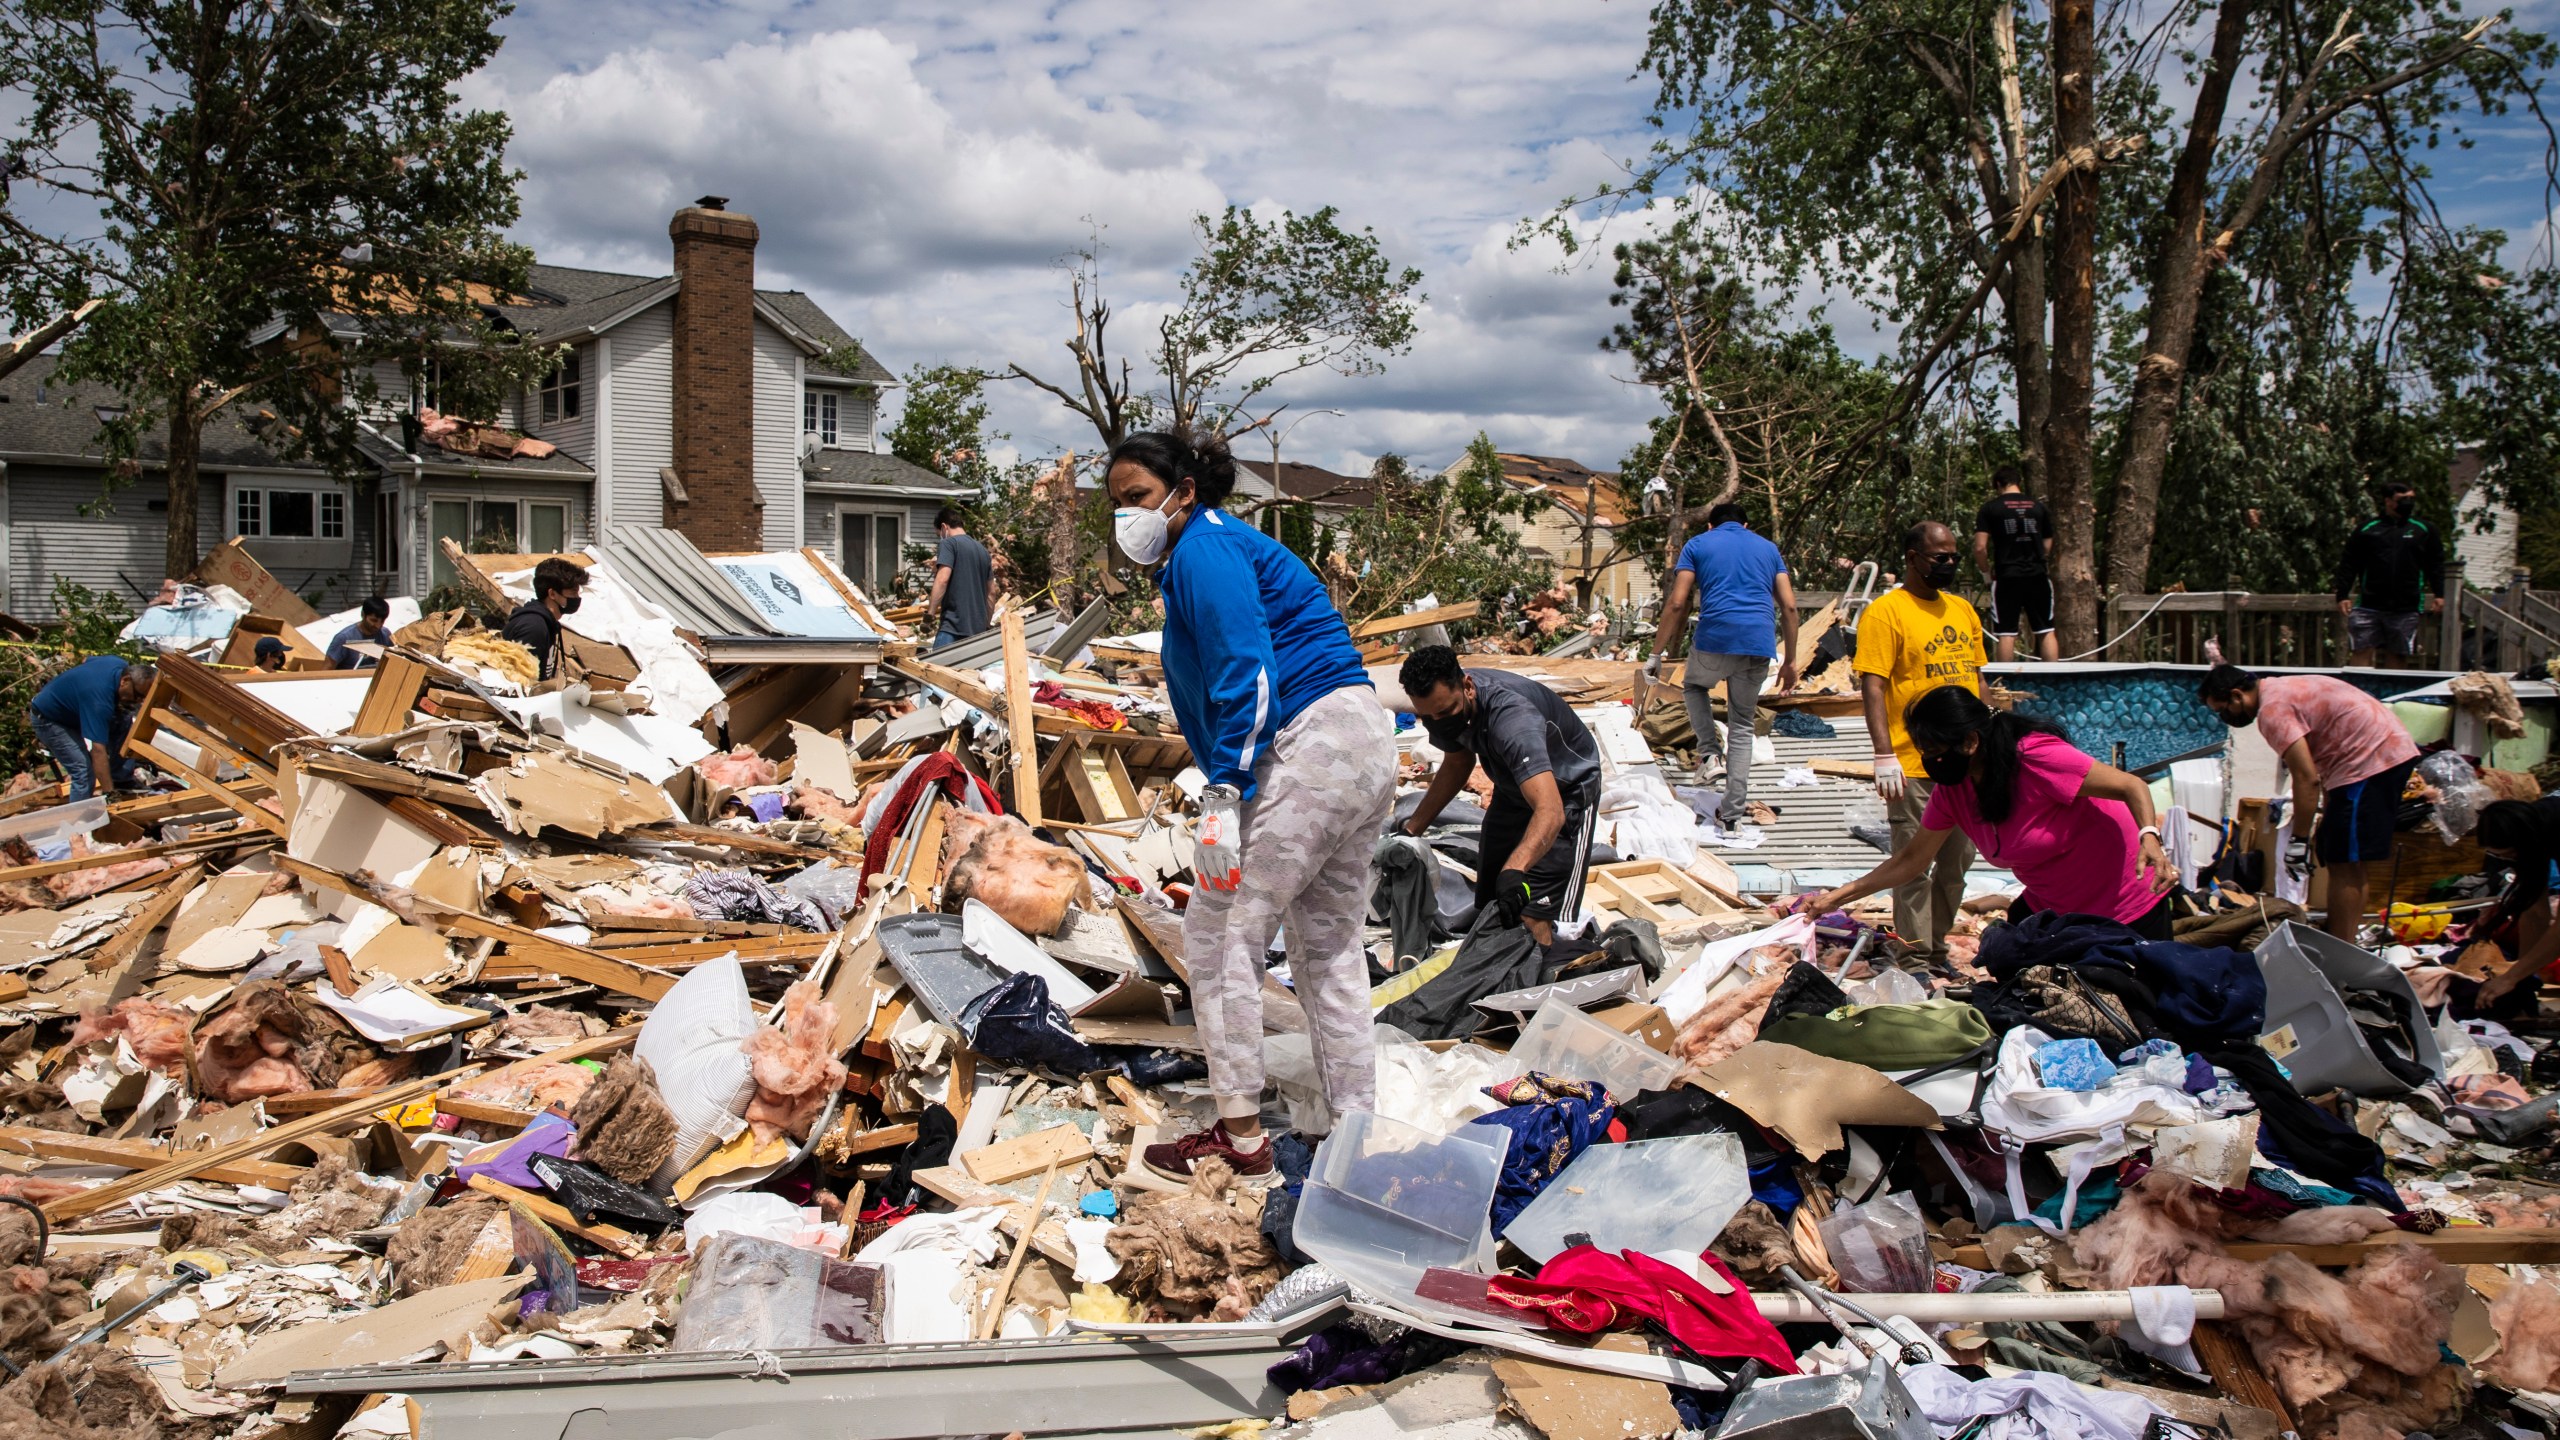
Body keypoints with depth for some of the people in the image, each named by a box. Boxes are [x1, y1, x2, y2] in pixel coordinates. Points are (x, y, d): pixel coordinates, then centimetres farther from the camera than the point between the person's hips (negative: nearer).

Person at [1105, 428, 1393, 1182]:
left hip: (1308, 747, -11)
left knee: (1218, 933, -2)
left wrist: (1224, 792, -23)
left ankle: (1241, 1139, 3)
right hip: (1364, 746, 11)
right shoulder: (1227, 544, 23)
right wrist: (1233, 780, 22)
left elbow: (1247, 671, -19)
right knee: (1328, 945, 18)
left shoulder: (1203, 550, -7)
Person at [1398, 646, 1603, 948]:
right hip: (1512, 788, 8)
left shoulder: (1511, 717, -40)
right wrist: (1411, 829, 3)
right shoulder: (1443, 702, -16)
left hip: (1565, 790, -8)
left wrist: (1514, 869, -66)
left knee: (1534, 920, -20)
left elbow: (1550, 811, -51)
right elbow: (1457, 764, 7)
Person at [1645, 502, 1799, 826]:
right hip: (1759, 646, 3)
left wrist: (1656, 655, 5)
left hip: (1715, 640, -2)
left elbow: (1676, 603, 2)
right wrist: (1789, 661, 18)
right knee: (1742, 726, 14)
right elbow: (1789, 607, 12)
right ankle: (1732, 813, 10)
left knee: (1694, 686, 30)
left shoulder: (1697, 545, 11)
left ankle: (1710, 753, 9)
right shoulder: (1768, 548, 20)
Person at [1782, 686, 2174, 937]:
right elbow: (1912, 859, 1)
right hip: (2050, 908, 7)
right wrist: (1836, 898, -4)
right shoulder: (1951, 792, -6)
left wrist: (2149, 838, -43)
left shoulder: (2037, 757, -28)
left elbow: (2132, 787, -23)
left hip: (2129, 906, -6)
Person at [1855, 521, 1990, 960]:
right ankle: (1916, 956, 7)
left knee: (1957, 862, 14)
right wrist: (1884, 756, -19)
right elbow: (1872, 686, -13)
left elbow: (1976, 679, 21)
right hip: (1913, 766, -7)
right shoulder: (1884, 613, -7)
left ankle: (1937, 945, 27)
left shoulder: (1962, 609, 14)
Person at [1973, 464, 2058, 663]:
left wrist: (1987, 572, 7)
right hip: (2038, 577, 2)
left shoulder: (1990, 508, -1)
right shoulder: (2040, 507, 9)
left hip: (2007, 578, -2)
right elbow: (2047, 546, 13)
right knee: (2046, 632, 6)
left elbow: (1980, 547, -8)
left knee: (2006, 633, 1)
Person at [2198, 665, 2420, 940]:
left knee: (2344, 865, -9)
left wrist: (2299, 840, -16)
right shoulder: (2280, 689, 16)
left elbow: (2307, 777, -20)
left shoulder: (2272, 709, -15)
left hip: (2372, 759, -11)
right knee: (2348, 865, 15)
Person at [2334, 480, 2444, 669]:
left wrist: (2439, 595, 4)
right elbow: (2348, 565, 7)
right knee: (2361, 653, -7)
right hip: (2368, 606, -1)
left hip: (2405, 610, 1)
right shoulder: (2367, 529, 7)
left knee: (2398, 657, 4)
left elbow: (2435, 565, 14)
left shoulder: (2423, 530, 12)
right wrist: (2342, 595, -1)